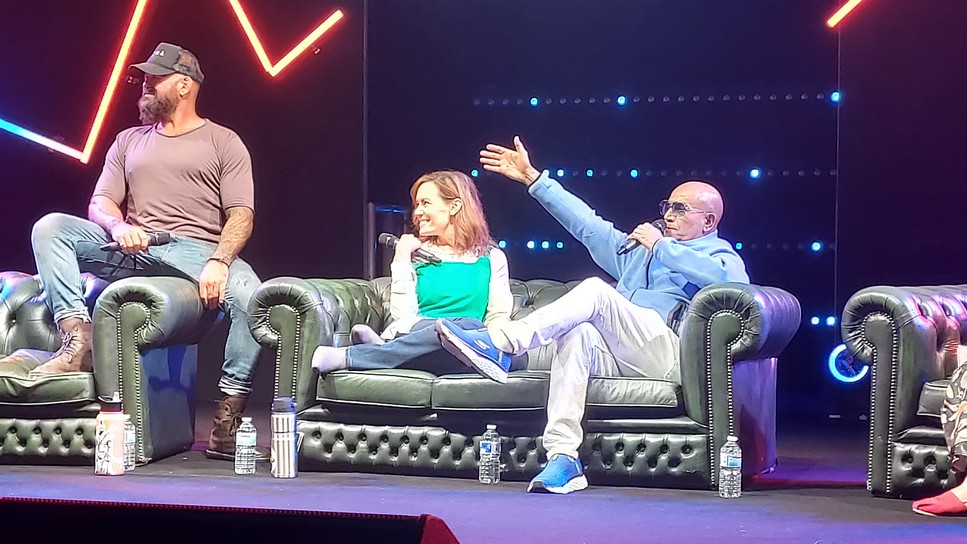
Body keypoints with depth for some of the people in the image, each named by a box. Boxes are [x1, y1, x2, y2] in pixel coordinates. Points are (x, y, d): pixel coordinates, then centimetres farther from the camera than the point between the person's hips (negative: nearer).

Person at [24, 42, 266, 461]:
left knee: (247, 293, -36)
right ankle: (77, 341, -29)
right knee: (51, 227, -18)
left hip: (196, 252, -4)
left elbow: (241, 215, 1)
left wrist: (218, 262, -19)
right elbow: (100, 202, 15)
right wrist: (118, 226, -11)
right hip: (133, 251, 4)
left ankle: (227, 425, -33)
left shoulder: (223, 142, 13)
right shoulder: (129, 141, 25)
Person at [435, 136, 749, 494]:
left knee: (596, 291, -26)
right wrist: (533, 179, 29)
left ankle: (499, 344, -37)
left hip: (669, 357, -5)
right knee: (577, 333, -31)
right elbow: (587, 224, 33)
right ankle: (563, 458, -44)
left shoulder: (719, 253, 16)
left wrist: (661, 246, -2)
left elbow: (730, 281, -10)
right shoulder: (638, 248, 36)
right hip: (618, 360, 5)